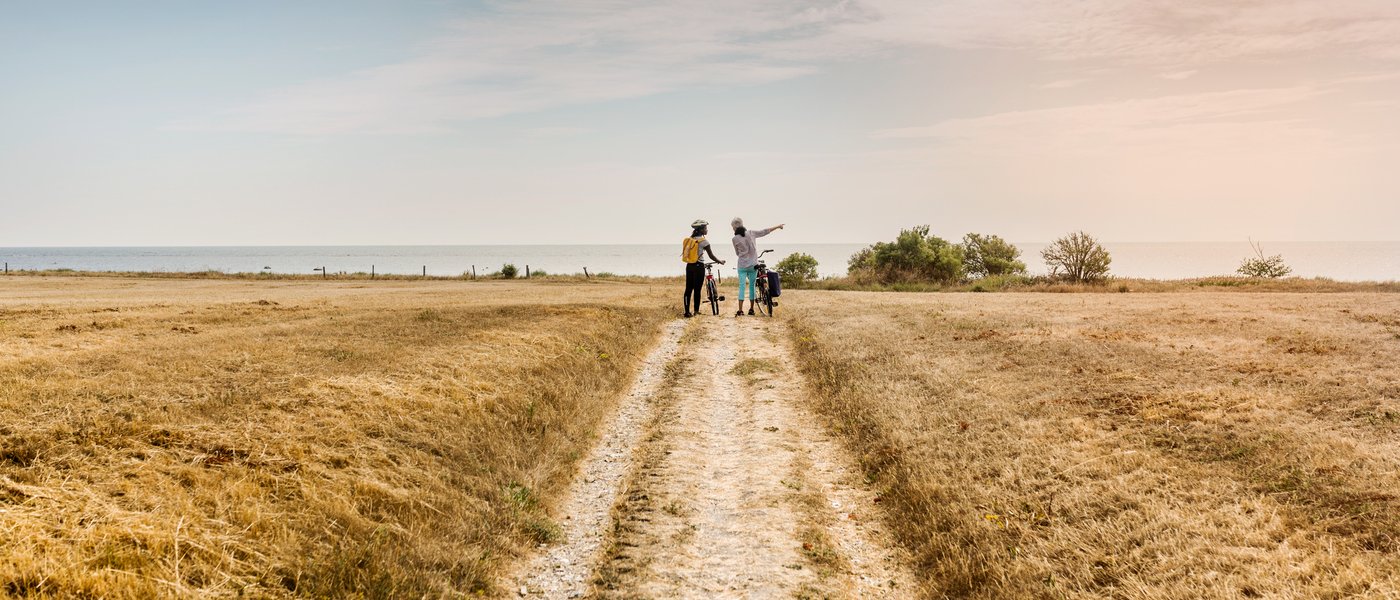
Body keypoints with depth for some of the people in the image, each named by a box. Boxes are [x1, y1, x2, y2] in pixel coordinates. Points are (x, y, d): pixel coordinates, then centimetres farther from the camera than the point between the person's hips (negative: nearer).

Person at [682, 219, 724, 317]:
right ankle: (696, 311, 6)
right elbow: (711, 256, -6)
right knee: (697, 290, 1)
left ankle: (687, 311, 7)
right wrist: (721, 262, 10)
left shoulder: (688, 240, 7)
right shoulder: (703, 241, -11)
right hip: (698, 267, -6)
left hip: (689, 266, 6)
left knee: (688, 289, 7)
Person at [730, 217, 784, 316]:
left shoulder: (735, 239, -6)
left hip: (742, 265, -2)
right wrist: (778, 227, 17)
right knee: (752, 285, 12)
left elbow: (737, 253, 7)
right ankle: (751, 309, 15)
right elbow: (765, 231, 5)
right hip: (753, 264, 2)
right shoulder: (751, 233, -3)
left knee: (742, 286, -1)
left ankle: (740, 310, -11)